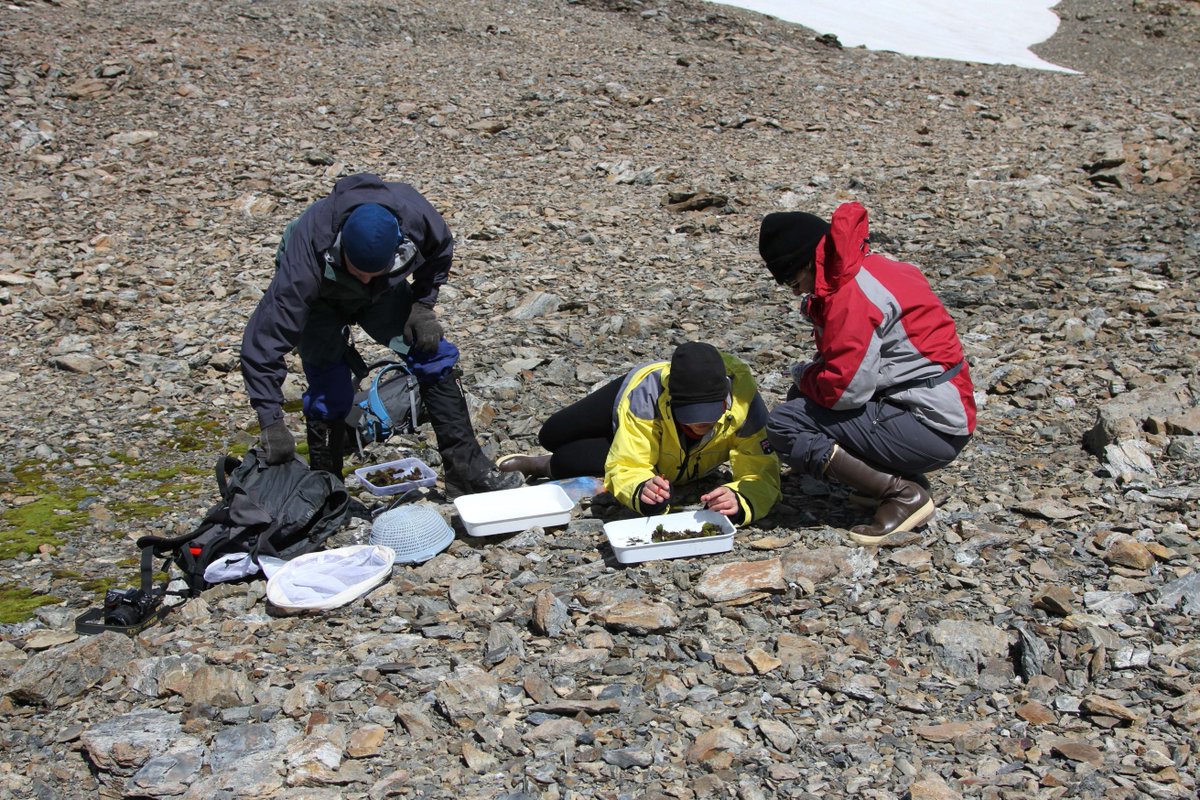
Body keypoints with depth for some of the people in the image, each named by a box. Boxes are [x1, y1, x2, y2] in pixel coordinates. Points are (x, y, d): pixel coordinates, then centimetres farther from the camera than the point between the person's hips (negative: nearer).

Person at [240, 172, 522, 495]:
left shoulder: (414, 214, -36)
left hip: (384, 292, 3)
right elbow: (264, 339, -39)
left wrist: (423, 305, -18)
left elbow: (440, 251, -9)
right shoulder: (306, 259, -43)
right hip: (321, 299, -3)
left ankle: (467, 469, 3)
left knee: (436, 358, -7)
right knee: (329, 394, -14)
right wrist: (271, 422, -38)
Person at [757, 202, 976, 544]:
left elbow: (845, 390, -21)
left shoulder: (853, 294, -19)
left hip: (932, 428, -10)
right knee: (802, 399, 16)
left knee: (784, 425, -13)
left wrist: (801, 374, -2)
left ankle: (903, 494, -9)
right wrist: (807, 376, 0)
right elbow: (847, 362, 18)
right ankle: (903, 479, 8)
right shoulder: (866, 270, 11)